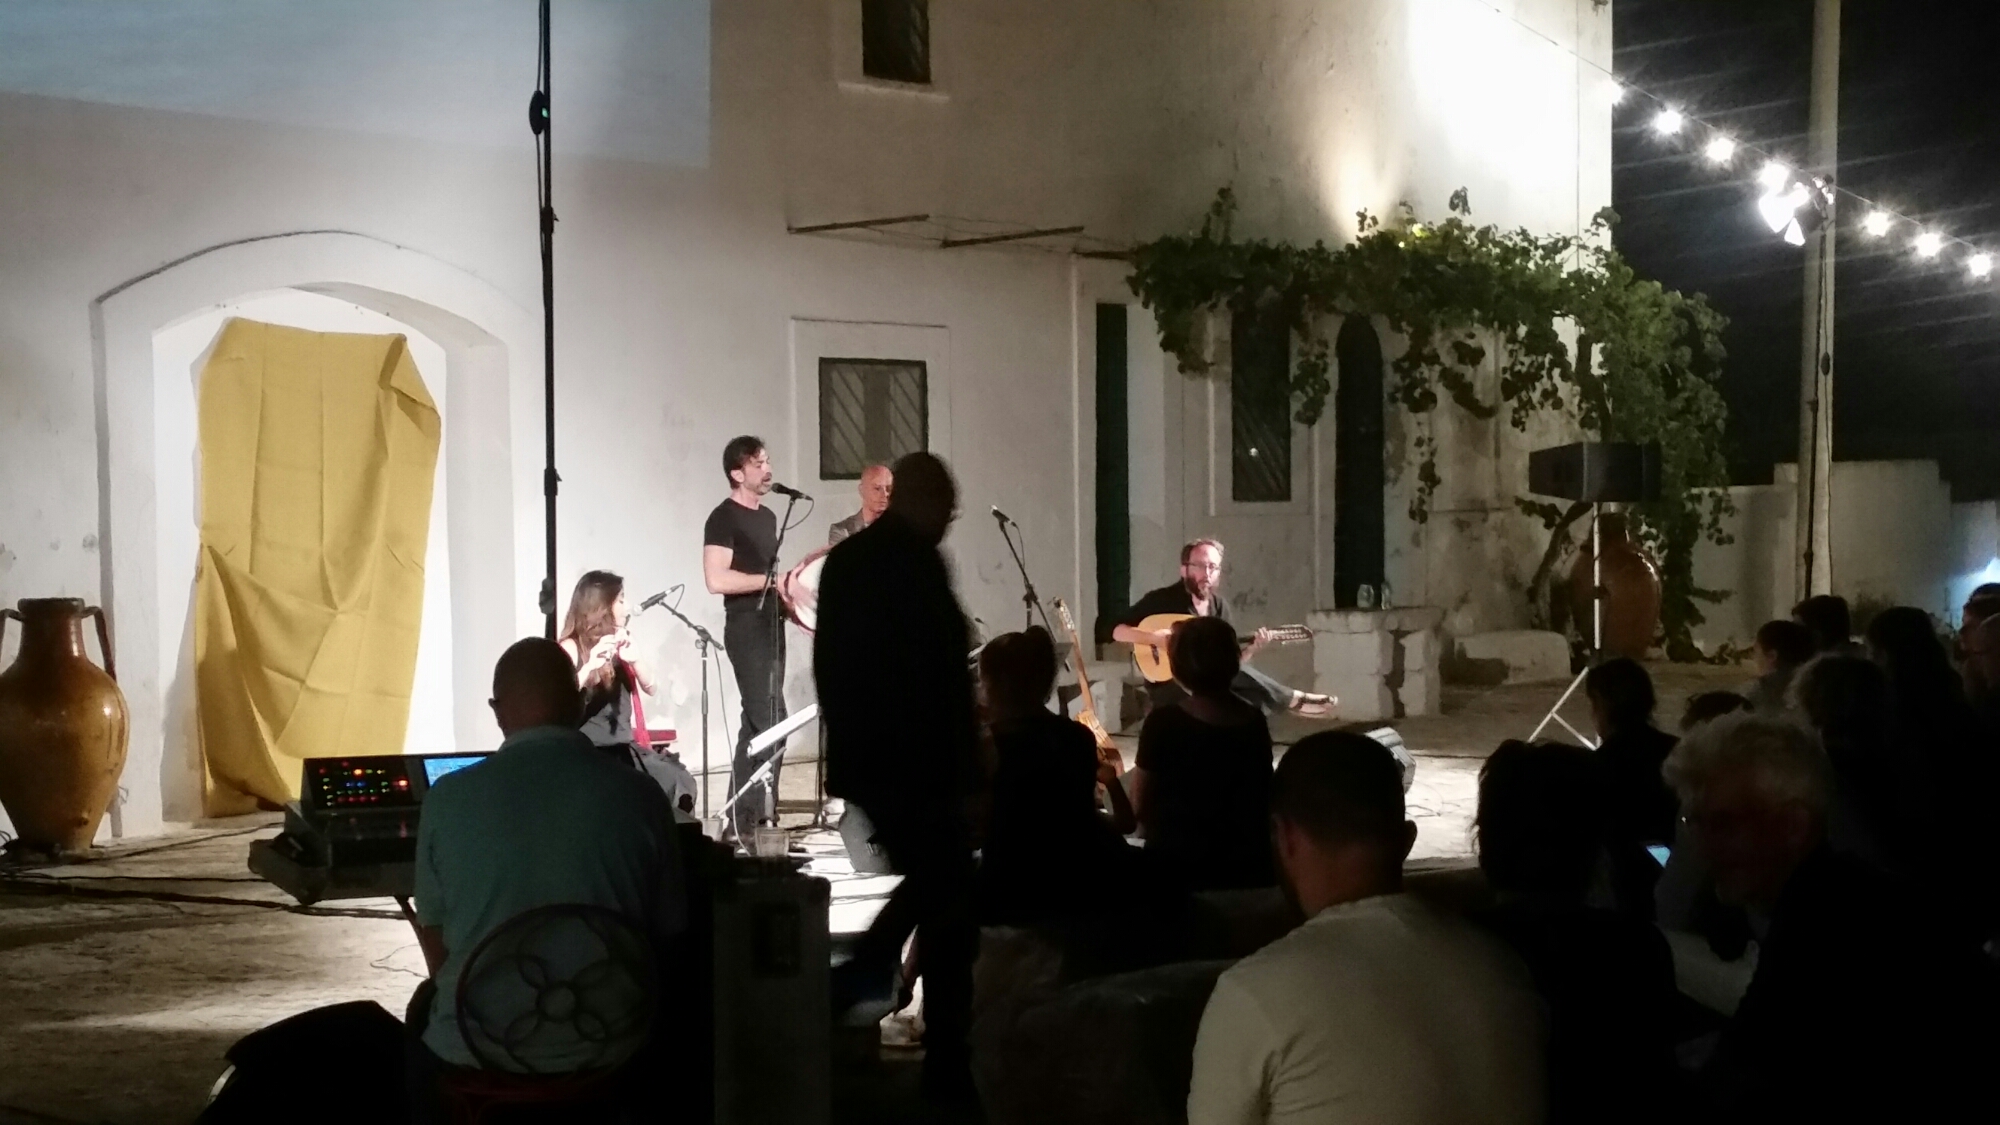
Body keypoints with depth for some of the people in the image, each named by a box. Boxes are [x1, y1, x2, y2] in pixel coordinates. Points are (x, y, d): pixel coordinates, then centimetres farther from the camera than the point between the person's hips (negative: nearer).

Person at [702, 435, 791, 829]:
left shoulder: (768, 516, 16)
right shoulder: (723, 518, -11)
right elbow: (716, 580, -22)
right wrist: (770, 579, -17)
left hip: (771, 626, 9)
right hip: (746, 630, -9)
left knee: (757, 720, 9)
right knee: (771, 721, -13)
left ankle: (742, 815, 14)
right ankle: (760, 813, -8)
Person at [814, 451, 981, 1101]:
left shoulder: (843, 560, 10)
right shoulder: (918, 564, -16)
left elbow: (828, 663, 15)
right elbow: (943, 671, -18)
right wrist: (966, 766, -13)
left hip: (858, 759, 8)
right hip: (919, 763, -8)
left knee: (925, 881, 24)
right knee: (950, 898, 1)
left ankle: (857, 981, 17)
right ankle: (947, 1063, 5)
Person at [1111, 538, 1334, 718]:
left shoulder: (1220, 606, 8)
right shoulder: (1162, 599, -8)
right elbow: (1116, 630, -12)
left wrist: (1251, 649, -9)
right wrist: (1155, 638, -27)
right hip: (1169, 689, -5)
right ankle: (1293, 700, -19)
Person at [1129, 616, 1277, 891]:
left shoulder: (1163, 722, -13)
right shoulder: (1254, 722, 0)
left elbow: (1139, 804, -8)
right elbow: (1263, 798, 10)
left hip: (1177, 864, -4)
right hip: (1246, 865, 5)